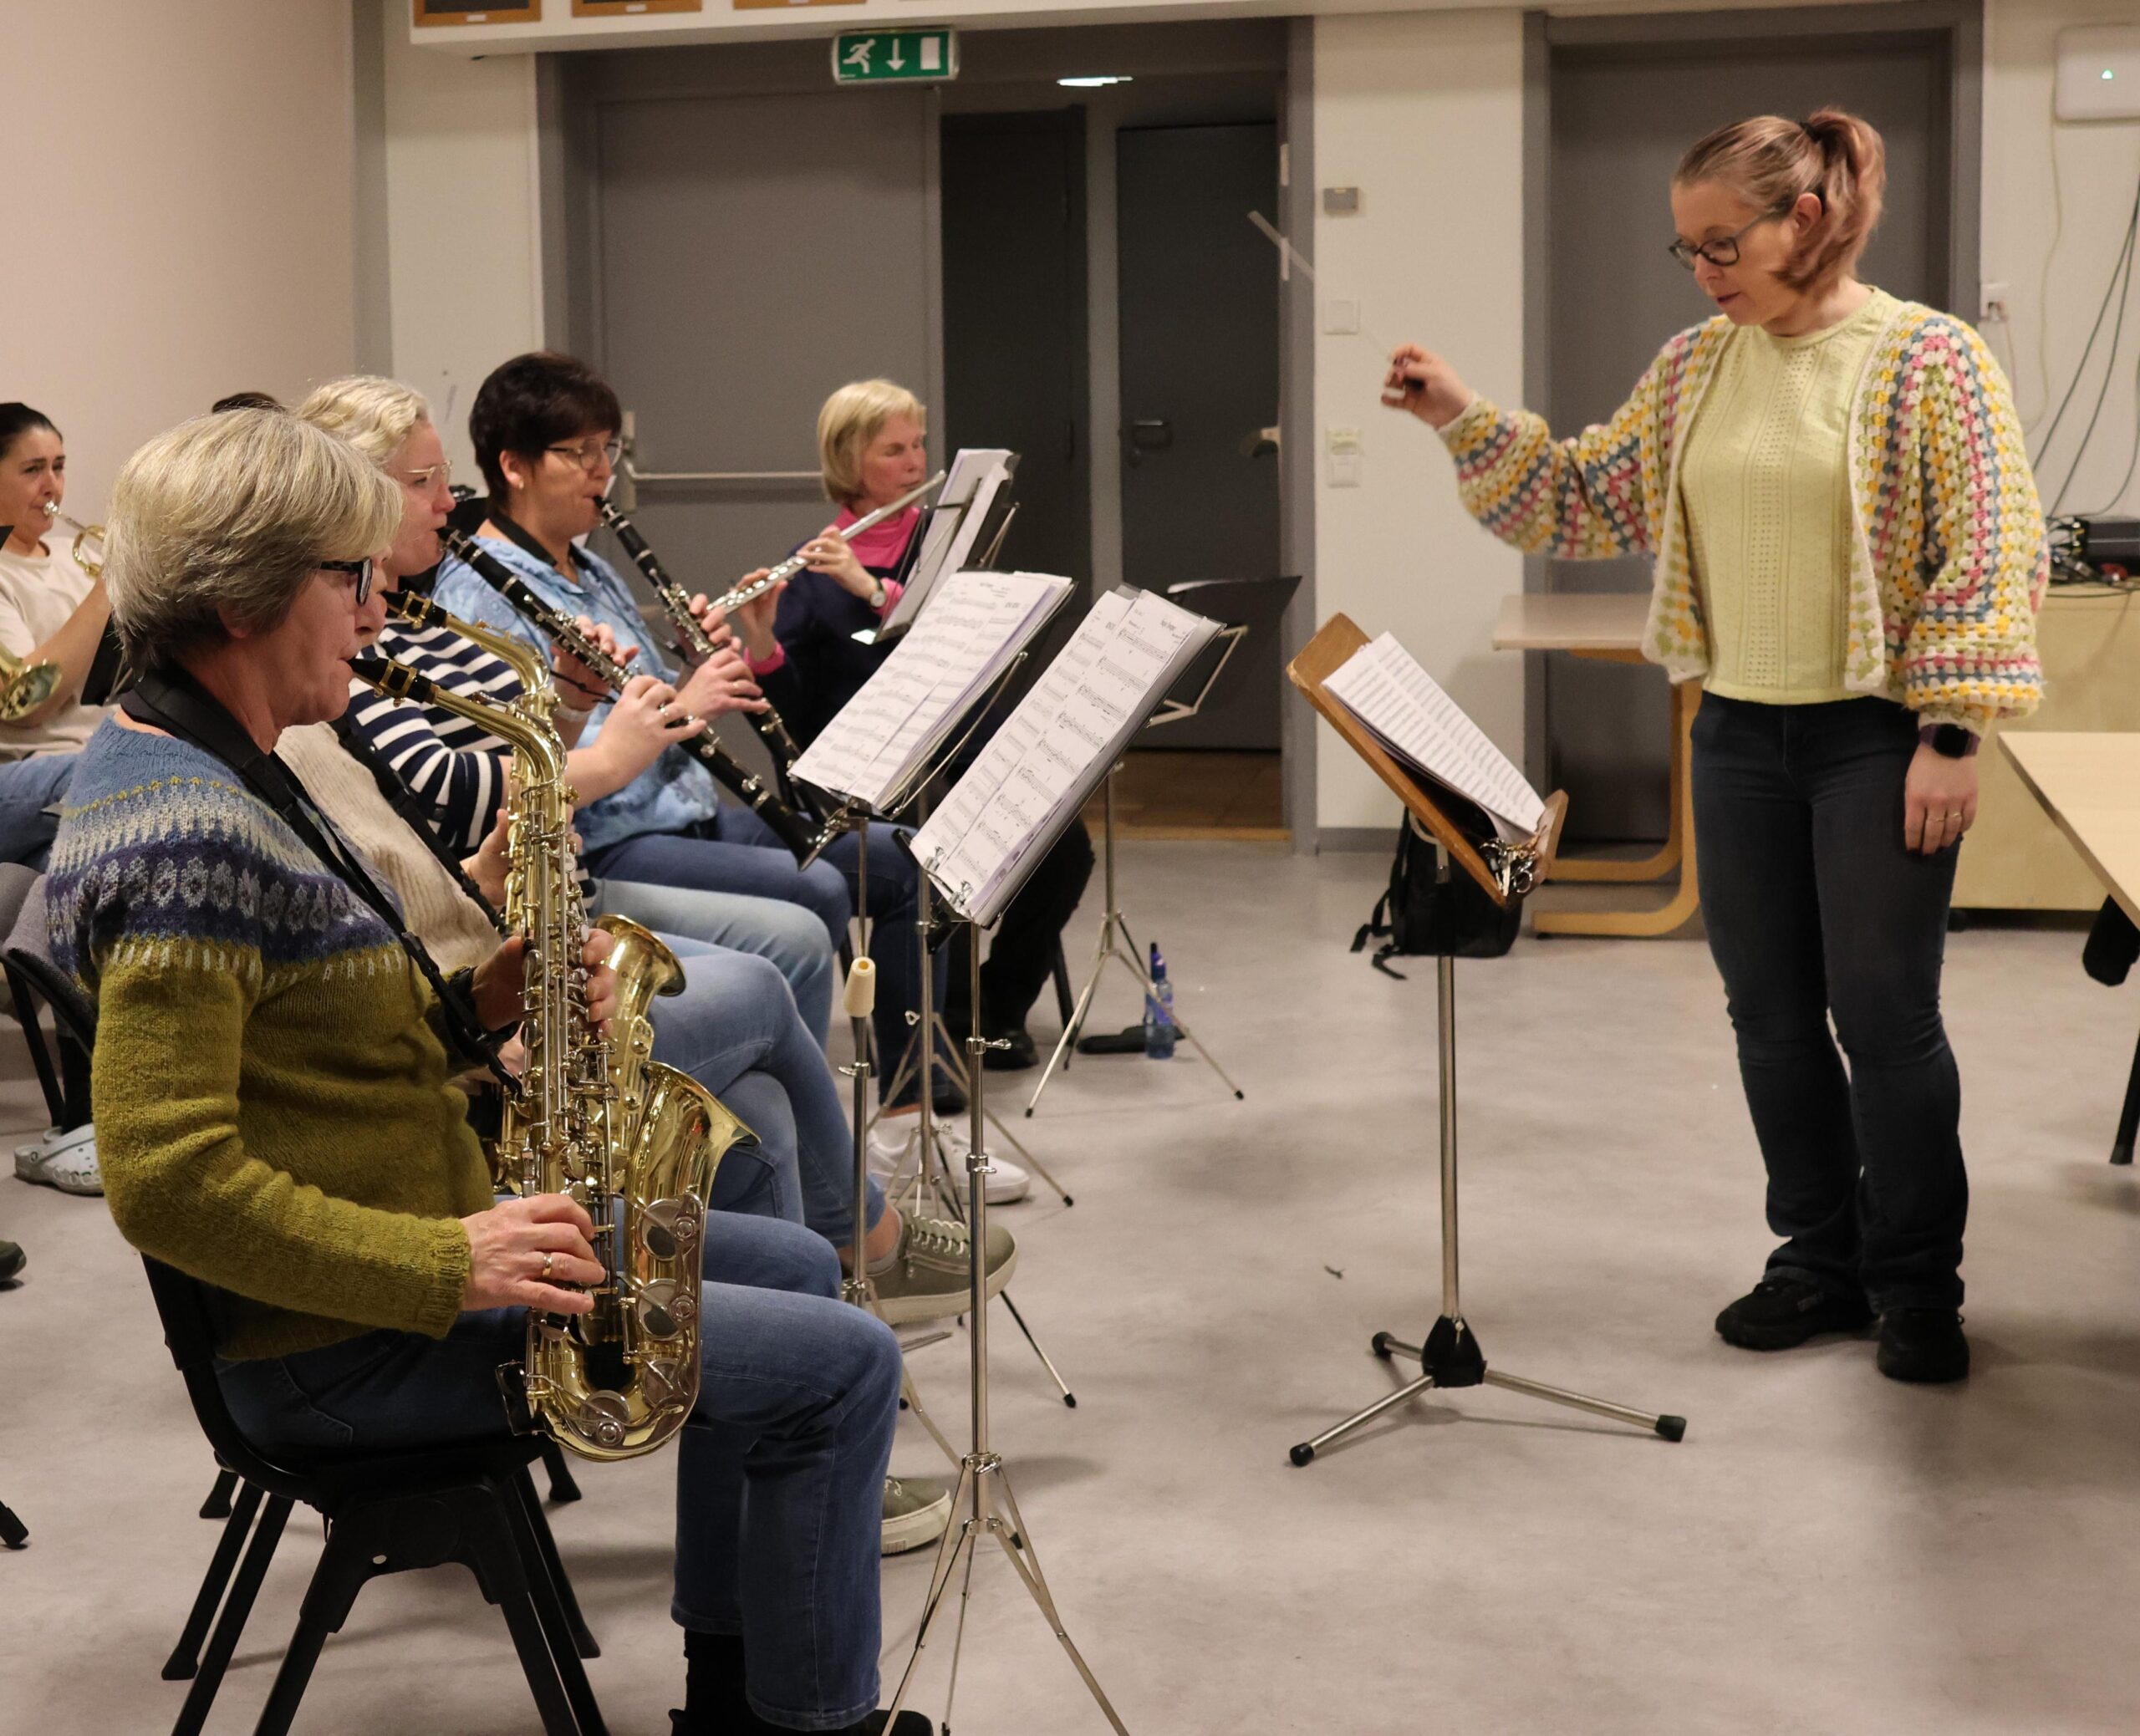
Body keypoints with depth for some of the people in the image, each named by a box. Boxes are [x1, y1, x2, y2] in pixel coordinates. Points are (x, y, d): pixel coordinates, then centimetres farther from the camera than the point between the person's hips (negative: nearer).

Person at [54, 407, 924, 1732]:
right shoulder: (186, 838, -25)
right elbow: (166, 1179, -31)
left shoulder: (211, 772, 9)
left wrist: (474, 1004, -1)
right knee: (843, 1366, -9)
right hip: (340, 1343, -11)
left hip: (422, 1219, 11)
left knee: (793, 1268, 21)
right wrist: (451, 1268, -28)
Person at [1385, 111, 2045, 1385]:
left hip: (1877, 739, -5)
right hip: (1741, 737, 6)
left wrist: (1952, 734, -16)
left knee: (1887, 1019, 0)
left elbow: (1988, 556, -11)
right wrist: (1465, 420, -1)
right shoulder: (1696, 370, 8)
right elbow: (1586, 501, 11)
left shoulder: (1930, 358, -9)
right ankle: (1821, 1261, 26)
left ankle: (1919, 1288, 16)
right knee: (1772, 1018, 11)